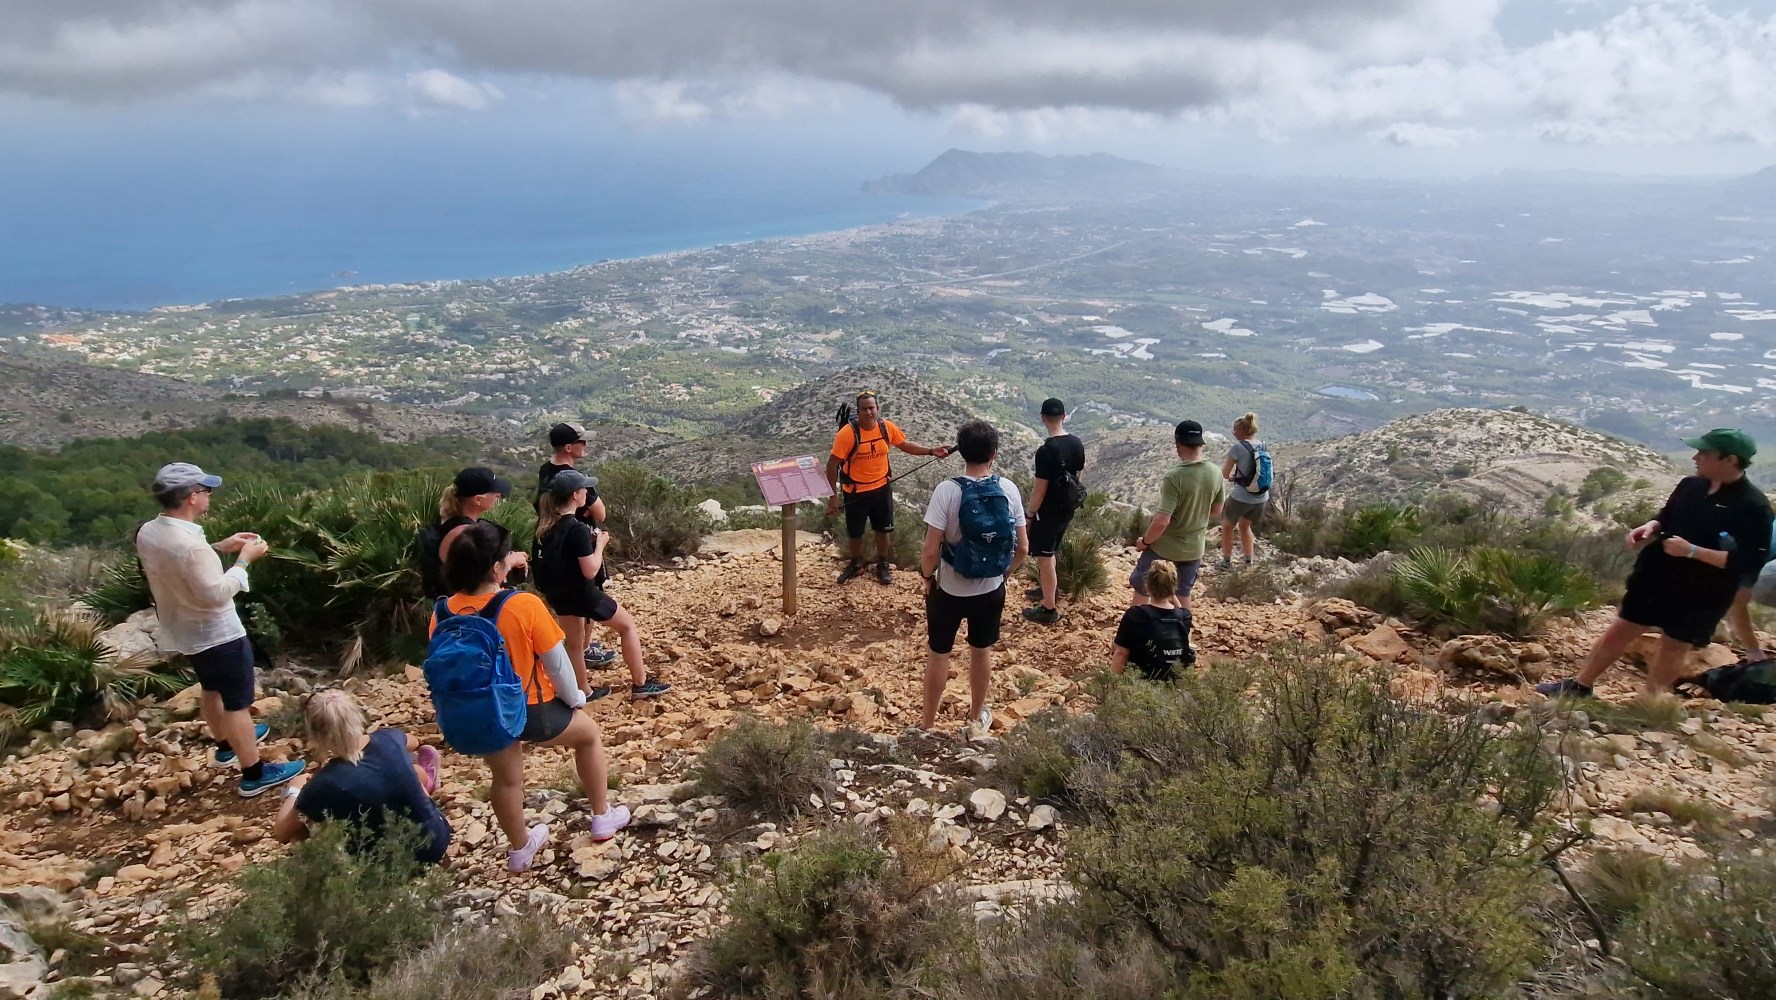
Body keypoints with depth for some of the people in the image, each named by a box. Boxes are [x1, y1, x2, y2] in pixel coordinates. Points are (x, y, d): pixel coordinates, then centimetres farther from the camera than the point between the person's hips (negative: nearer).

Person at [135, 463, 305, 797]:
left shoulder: (148, 533, -5)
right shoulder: (190, 544, -33)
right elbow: (217, 594, -29)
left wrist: (220, 547, 8)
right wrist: (244, 559, -20)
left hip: (184, 632, 9)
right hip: (217, 634, -9)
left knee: (213, 689, 29)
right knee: (238, 703, 2)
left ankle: (227, 744, 49)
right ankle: (254, 774, 11)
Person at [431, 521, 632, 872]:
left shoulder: (443, 613, -12)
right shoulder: (525, 605, -26)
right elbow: (557, 663, -16)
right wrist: (575, 699, 2)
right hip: (532, 709, -4)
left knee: (506, 780, 27)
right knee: (589, 734, 24)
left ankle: (520, 849, 47)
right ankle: (603, 817, 35)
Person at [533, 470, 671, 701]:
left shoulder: (545, 524, 0)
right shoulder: (577, 528, -25)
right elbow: (590, 571, -23)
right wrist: (600, 543, -9)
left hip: (557, 593, 8)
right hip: (581, 594, -8)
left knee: (573, 642, 20)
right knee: (628, 625, 10)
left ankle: (584, 691, 32)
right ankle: (640, 683, 15)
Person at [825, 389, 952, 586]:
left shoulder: (887, 427, -11)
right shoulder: (847, 433, -24)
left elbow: (905, 444, 8)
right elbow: (832, 464, -19)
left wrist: (931, 451, -1)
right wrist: (833, 496, -19)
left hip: (881, 487, 3)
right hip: (855, 491, -3)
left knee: (882, 529, 16)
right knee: (855, 532, 15)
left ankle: (882, 565, 37)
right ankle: (856, 564, 40)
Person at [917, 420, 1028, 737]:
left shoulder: (947, 490, -21)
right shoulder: (1008, 489, -12)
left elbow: (931, 551, -22)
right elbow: (1023, 548, -7)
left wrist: (927, 577, -2)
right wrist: (1003, 572, 11)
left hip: (949, 590, -3)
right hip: (991, 590, 3)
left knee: (938, 655, 16)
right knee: (982, 651, 24)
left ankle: (928, 725, 29)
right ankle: (977, 718, 42)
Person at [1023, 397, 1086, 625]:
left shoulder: (1046, 451, -24)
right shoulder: (1077, 444, -1)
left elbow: (1040, 490, -21)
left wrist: (1029, 514, -9)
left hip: (1048, 511, -8)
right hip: (1068, 508, 8)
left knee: (1044, 558, 3)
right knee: (1049, 553, 27)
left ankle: (1049, 609, 11)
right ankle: (1047, 589, 45)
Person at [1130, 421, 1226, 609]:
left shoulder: (1175, 477, -26)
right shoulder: (1216, 474, -7)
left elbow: (1162, 521, -28)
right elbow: (1216, 511, 8)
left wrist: (1145, 541, -12)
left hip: (1164, 547, -5)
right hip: (1194, 548, 5)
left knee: (1141, 589, 16)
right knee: (1183, 593, 22)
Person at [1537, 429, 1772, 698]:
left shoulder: (1753, 507, -18)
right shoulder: (1691, 485, 1)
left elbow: (1750, 562, -22)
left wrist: (1692, 551, -27)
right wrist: (1650, 526, -5)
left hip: (1701, 593, -5)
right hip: (1657, 575, 6)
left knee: (1673, 646, 9)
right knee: (1620, 630, 12)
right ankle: (1579, 686, 23)